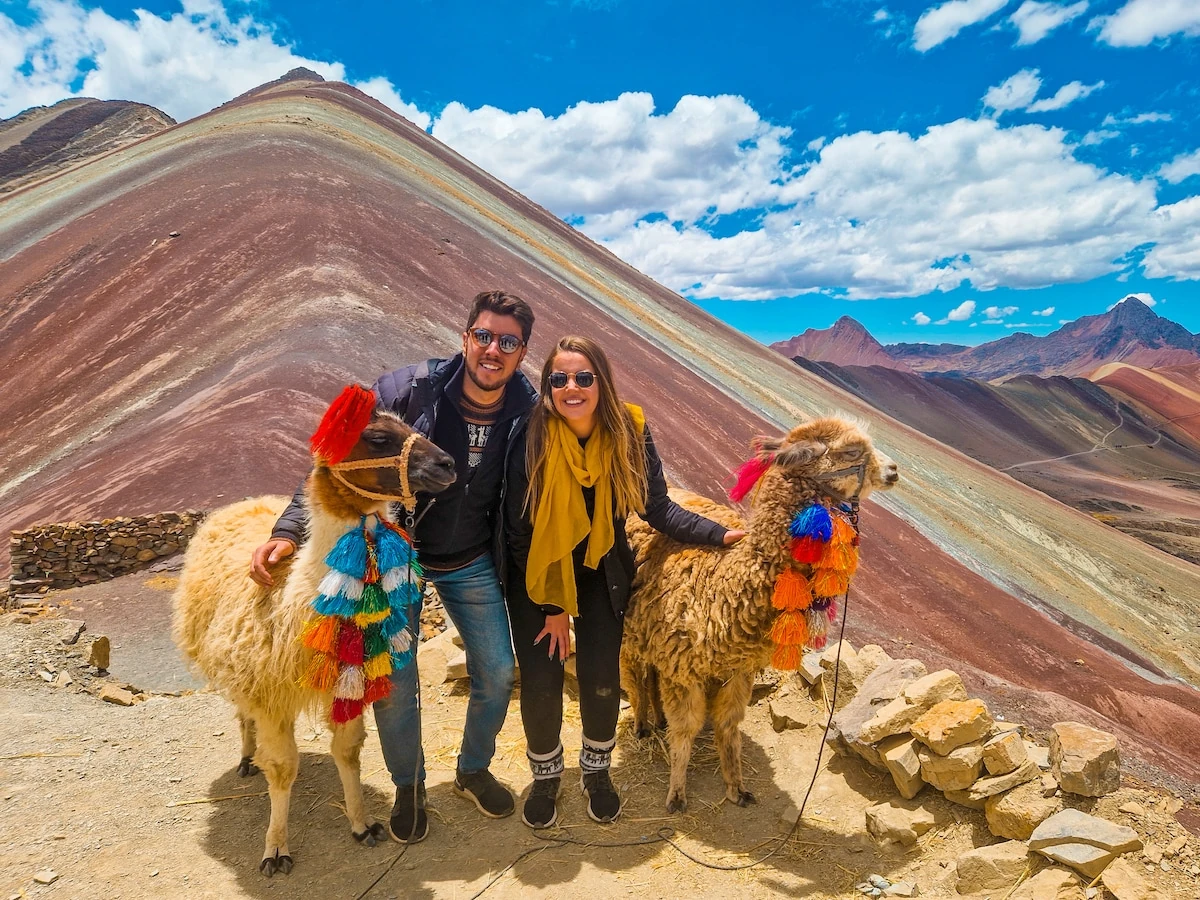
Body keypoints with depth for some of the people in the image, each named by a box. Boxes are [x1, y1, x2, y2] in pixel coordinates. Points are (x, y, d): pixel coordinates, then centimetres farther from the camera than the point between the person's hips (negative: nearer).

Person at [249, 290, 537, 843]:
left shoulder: (529, 414, -14)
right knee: (394, 682, 2)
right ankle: (408, 786, 32)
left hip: (471, 563, 3)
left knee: (497, 672, 8)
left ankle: (473, 771, 37)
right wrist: (290, 529, -24)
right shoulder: (409, 390, -22)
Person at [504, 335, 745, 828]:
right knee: (540, 683, -4)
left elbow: (658, 509, -10)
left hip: (601, 570, 2)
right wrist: (550, 606, -11)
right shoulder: (531, 437, -22)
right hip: (536, 573, -1)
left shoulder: (629, 432, -17)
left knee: (601, 681, -1)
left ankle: (596, 770, 31)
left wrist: (721, 534, -23)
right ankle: (546, 776, 28)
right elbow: (518, 530, -15)